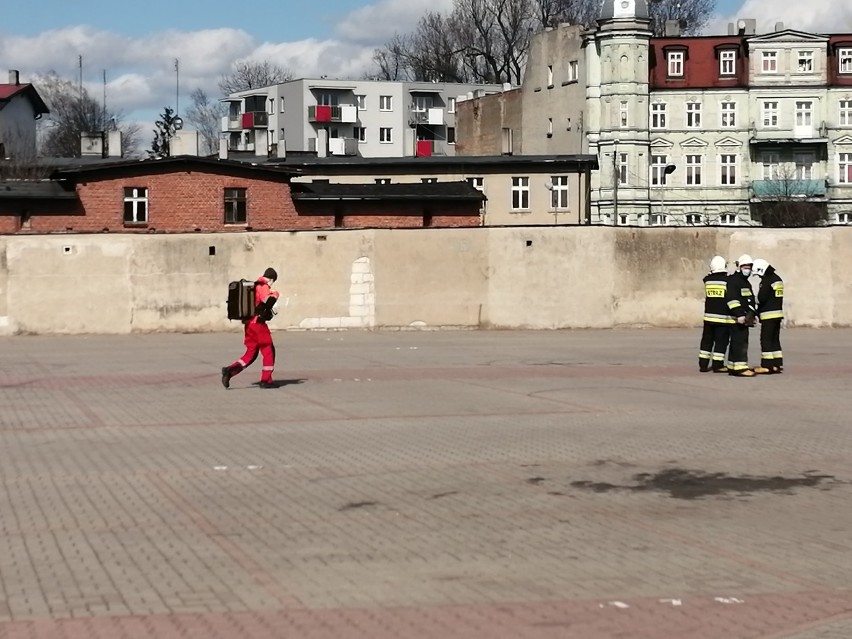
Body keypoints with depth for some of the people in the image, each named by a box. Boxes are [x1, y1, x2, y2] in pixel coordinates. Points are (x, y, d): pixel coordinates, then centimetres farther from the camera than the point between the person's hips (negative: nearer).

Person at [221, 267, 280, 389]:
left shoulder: (254, 286, 18)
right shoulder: (264, 286, -10)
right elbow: (267, 300, -27)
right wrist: (275, 294, -9)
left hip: (249, 323, 8)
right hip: (258, 323, -8)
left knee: (250, 353, 10)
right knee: (268, 350, 5)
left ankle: (229, 371, -7)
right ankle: (265, 380, 6)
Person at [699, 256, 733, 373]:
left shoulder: (707, 280, 2)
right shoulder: (728, 281, -11)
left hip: (709, 315, 4)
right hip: (723, 317, -4)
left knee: (707, 340, 11)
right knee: (721, 340, 1)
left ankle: (703, 364, 13)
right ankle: (717, 365, 0)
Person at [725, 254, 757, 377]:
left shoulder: (746, 283, 22)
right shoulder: (733, 281, -11)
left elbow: (750, 301, 30)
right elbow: (731, 299, -22)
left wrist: (751, 314, 24)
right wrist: (739, 315, -27)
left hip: (744, 318, 10)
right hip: (737, 318, -10)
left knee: (736, 343, 12)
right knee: (740, 343, -13)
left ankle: (732, 367, 17)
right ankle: (740, 367, -16)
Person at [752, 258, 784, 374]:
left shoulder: (767, 281, -15)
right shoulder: (777, 279, 13)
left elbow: (761, 298, -18)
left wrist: (758, 311, 1)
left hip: (768, 314, -9)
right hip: (778, 313, 9)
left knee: (766, 340, -5)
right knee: (775, 340, 13)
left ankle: (766, 365, -6)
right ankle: (777, 364, 14)